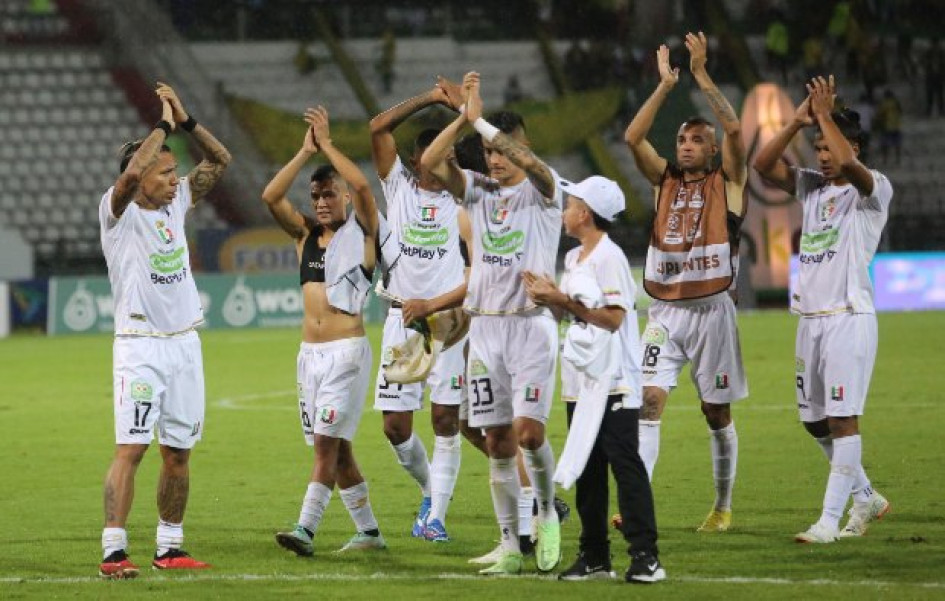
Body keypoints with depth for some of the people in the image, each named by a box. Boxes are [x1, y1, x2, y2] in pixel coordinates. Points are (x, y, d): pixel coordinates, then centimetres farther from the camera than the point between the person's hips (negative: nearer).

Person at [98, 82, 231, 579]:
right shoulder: (118, 211, -7)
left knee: (178, 452, 9)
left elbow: (219, 161, 14)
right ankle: (113, 552, -16)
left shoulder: (176, 204, 11)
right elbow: (132, 172, -28)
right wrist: (164, 125, -16)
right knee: (130, 449, -13)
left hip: (184, 344, 7)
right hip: (139, 346, -7)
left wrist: (186, 120, 1)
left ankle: (169, 548, 17)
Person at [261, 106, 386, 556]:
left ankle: (306, 529, -22)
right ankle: (368, 532, 15)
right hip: (310, 352, 6)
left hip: (347, 351, -6)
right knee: (336, 449, 8)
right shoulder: (305, 233, 13)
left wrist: (327, 144, -9)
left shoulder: (361, 232, 0)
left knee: (327, 441, -14)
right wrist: (305, 152, -4)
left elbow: (362, 186, -17)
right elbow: (271, 196, 1)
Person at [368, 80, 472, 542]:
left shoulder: (461, 206, 3)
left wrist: (435, 304, -12)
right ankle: (429, 491, 24)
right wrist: (430, 99, -4)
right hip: (401, 319, 2)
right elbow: (379, 128, -3)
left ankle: (437, 515, 1)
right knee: (396, 426, -1)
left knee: (446, 421, -5)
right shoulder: (398, 186, 8)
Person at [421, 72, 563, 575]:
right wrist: (464, 119, -16)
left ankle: (547, 513, 9)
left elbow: (530, 162, -24)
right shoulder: (479, 190, 10)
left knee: (528, 430, -16)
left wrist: (478, 120, -26)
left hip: (531, 323, -4)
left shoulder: (543, 190, -1)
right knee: (498, 442, 3)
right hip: (484, 327, 4)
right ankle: (509, 546, 7)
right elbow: (430, 162, -6)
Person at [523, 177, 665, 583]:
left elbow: (613, 318, -20)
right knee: (587, 471, 10)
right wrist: (549, 298, 2)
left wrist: (564, 301, -20)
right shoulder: (574, 259, 15)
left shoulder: (608, 258, -13)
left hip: (614, 383, -9)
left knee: (625, 465, -10)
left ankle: (645, 556, -11)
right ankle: (594, 556, 15)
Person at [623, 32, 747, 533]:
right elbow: (633, 137, -1)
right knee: (648, 400, -13)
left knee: (717, 413, 6)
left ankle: (723, 507, 19)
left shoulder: (728, 182, 2)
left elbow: (734, 130, -14)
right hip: (664, 311, 2)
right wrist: (665, 85, -5)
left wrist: (701, 74, -14)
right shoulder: (665, 180, 12)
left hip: (711, 310, -2)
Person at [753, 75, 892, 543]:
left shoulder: (873, 190, -5)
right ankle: (866, 499, 27)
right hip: (810, 317, 8)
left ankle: (830, 518, -11)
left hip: (848, 317, -8)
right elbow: (763, 165, 6)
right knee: (815, 422, 11)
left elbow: (848, 163, -26)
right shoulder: (812, 186, 15)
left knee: (842, 418, -10)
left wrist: (825, 115, -16)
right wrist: (798, 120, -2)